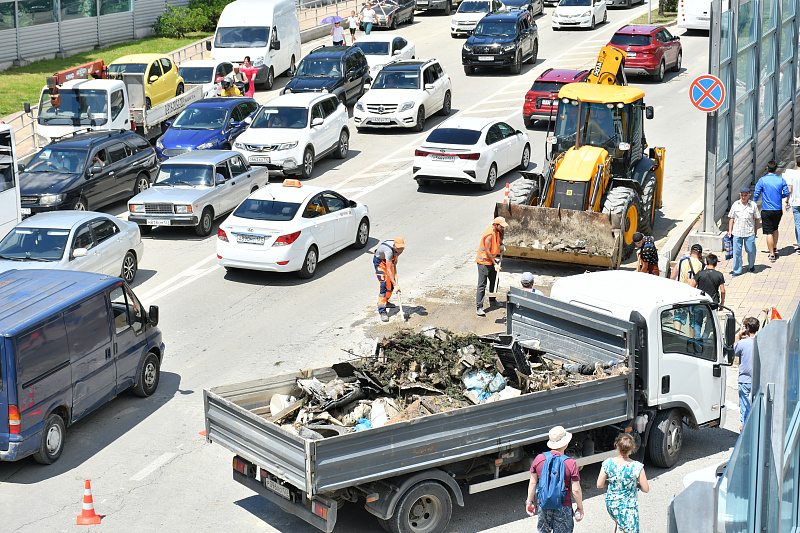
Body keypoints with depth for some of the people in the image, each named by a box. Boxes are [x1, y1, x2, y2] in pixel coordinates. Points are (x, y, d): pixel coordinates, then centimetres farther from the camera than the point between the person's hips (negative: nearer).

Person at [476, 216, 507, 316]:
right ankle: (479, 307, -9)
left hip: (491, 260, 10)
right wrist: (495, 264, -19)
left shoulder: (496, 232, 3)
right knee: (482, 285, -9)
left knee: (494, 281, 23)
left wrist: (500, 246, 7)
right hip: (484, 262, -10)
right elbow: (487, 252, -24)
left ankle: (492, 300, 42)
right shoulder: (489, 235, -27)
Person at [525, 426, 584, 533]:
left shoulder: (539, 459, -6)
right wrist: (580, 508, 1)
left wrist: (529, 502, 13)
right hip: (563, 508, -3)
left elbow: (533, 483, 1)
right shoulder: (571, 463, -15)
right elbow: (576, 490, -13)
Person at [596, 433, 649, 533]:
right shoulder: (637, 467, -21)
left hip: (610, 504, 4)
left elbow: (599, 485, -5)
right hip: (628, 506, -4)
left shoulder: (608, 463, -14)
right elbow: (646, 489, -11)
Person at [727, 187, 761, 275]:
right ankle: (737, 270, 14)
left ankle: (751, 265, 35)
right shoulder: (735, 205, 3)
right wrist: (730, 230, 6)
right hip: (737, 232, 1)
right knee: (736, 251, 3)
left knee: (751, 250, 7)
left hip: (749, 233, -1)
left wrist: (755, 230, 8)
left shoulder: (753, 205, -1)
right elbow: (732, 218, 9)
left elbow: (757, 218, 7)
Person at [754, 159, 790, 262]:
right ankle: (774, 248, 31)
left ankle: (772, 255, -1)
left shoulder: (762, 180, -9)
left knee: (769, 232, 0)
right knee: (775, 229, 26)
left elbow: (756, 194, -7)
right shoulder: (781, 180, -2)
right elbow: (786, 194, 1)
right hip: (778, 210, 3)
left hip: (766, 210, -3)